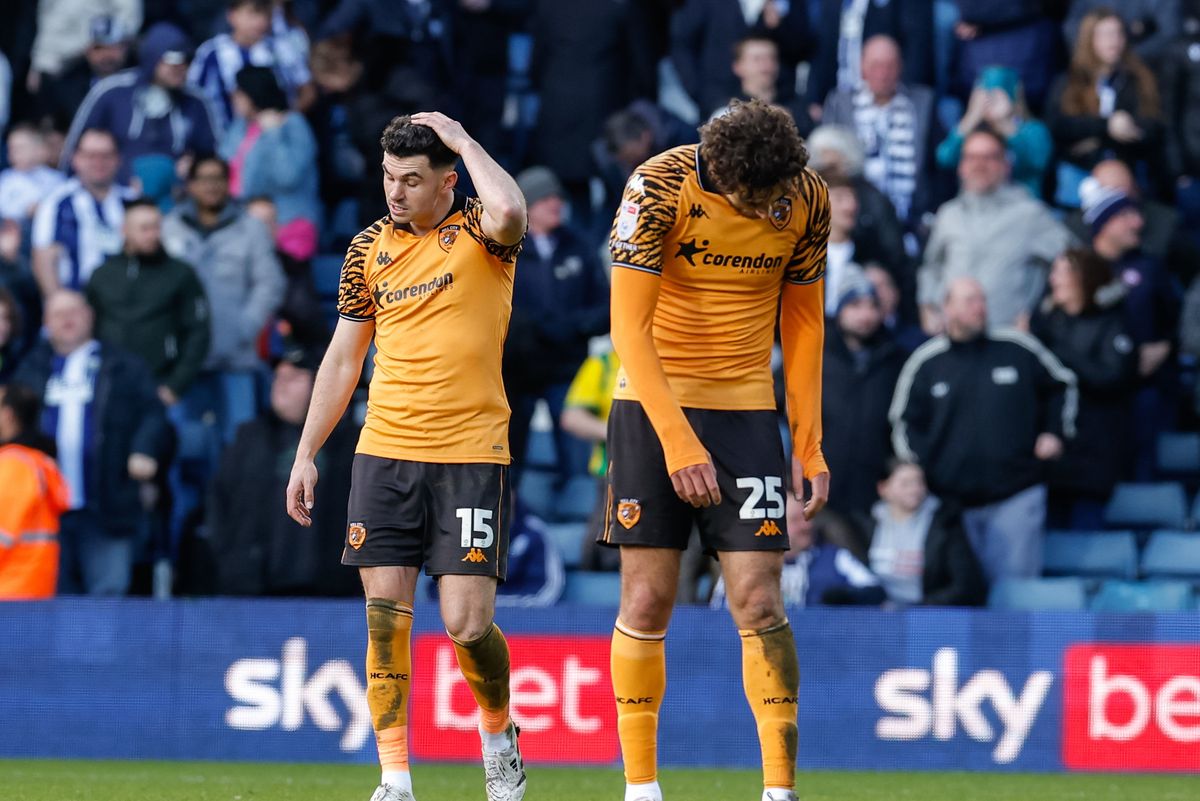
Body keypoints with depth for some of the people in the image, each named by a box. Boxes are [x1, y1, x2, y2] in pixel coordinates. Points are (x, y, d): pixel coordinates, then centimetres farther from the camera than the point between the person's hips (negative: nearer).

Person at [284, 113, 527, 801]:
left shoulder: (478, 233, -3)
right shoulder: (370, 249, 9)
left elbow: (510, 214, -30)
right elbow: (343, 358, 16)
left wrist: (463, 140, -16)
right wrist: (306, 454, 13)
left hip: (472, 453, -4)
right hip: (385, 453, 4)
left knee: (467, 621, -7)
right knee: (386, 616, -4)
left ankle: (500, 735, 22)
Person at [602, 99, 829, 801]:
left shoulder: (809, 201, -5)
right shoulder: (660, 188, -16)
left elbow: (803, 321, 8)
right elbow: (628, 326, -16)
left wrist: (809, 443, 5)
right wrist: (678, 441, -21)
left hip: (747, 409, 2)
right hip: (653, 403, -2)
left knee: (759, 603, -7)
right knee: (647, 603, -2)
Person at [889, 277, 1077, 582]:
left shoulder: (1019, 349, 4)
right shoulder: (925, 363, 4)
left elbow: (1062, 385, 19)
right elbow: (905, 422, 13)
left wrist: (1054, 432, 9)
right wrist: (919, 469, -1)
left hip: (1016, 496, -1)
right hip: (951, 497, 1)